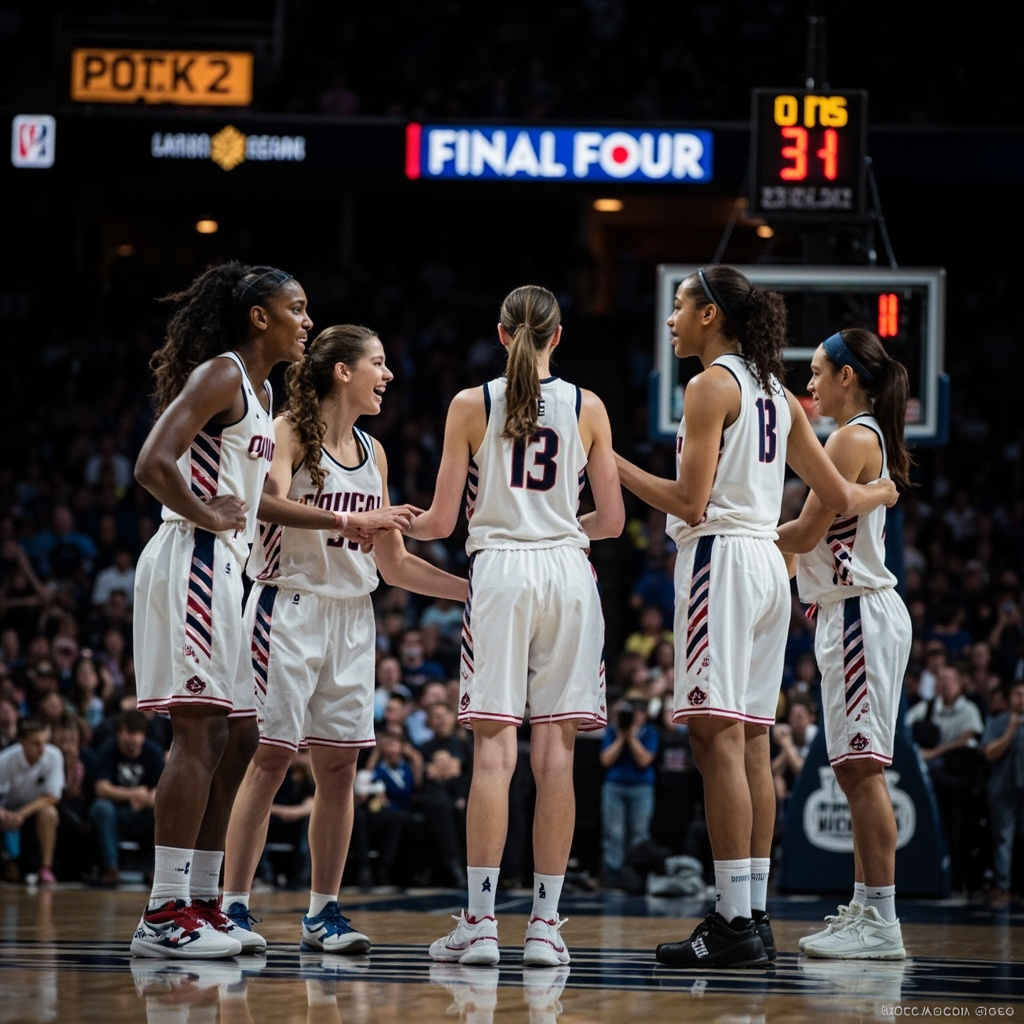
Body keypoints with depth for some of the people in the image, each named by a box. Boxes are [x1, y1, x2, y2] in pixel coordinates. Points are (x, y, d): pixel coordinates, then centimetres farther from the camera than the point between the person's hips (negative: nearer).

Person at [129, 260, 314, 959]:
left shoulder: (260, 388, 19)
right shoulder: (220, 376, -11)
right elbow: (154, 463, -23)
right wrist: (206, 516, -13)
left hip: (226, 571, 10)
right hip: (193, 562, -10)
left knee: (237, 738, 12)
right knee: (200, 736, -12)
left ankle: (202, 902, 18)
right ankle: (164, 914, -13)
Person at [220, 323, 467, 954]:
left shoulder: (371, 452, 14)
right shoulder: (289, 432, -6)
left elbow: (393, 565, 17)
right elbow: (270, 502, -26)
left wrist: (475, 590, 9)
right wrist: (346, 520, -38)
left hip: (351, 618, 6)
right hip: (289, 609, -6)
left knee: (339, 765, 4)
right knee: (270, 758, -8)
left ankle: (324, 912, 9)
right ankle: (234, 906, -4)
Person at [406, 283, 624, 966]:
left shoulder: (471, 406, 1)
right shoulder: (588, 408, 5)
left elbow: (442, 521, 1)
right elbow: (611, 520, 7)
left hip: (499, 570, -1)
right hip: (568, 571, 1)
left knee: (494, 749, -3)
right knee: (555, 753, 2)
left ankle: (480, 922, -8)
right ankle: (546, 924, 1)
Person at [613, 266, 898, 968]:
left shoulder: (712, 385, -8)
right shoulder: (777, 394, 16)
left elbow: (690, 502, -15)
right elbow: (840, 498, 17)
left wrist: (618, 467, -5)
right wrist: (885, 493, 38)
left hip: (722, 557, -9)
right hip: (769, 562, 9)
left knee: (719, 738, -11)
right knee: (751, 743, 9)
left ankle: (735, 923, -15)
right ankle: (756, 915, 9)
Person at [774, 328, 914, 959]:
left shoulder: (853, 438, -12)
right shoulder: (868, 438, 18)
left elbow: (806, 533, -14)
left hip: (860, 615, -10)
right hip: (851, 611, 10)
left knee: (862, 766, -11)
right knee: (854, 768, 11)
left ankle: (880, 922, -13)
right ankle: (865, 911, 14)